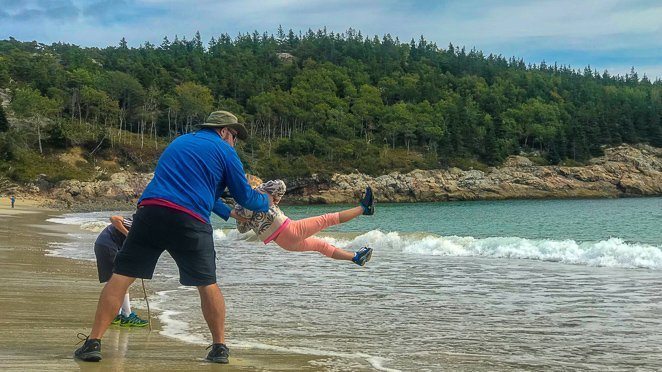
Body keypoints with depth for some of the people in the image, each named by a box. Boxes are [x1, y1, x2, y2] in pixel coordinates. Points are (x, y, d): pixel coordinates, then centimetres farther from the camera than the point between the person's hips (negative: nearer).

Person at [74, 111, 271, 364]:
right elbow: (245, 197, 15)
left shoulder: (179, 142, 30)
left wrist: (229, 213, 46)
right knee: (208, 285, 11)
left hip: (150, 211, 4)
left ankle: (93, 342, -1)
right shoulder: (224, 151, 12)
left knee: (121, 277, 5)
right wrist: (267, 202, 36)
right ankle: (220, 347, 16)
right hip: (190, 221, -4)